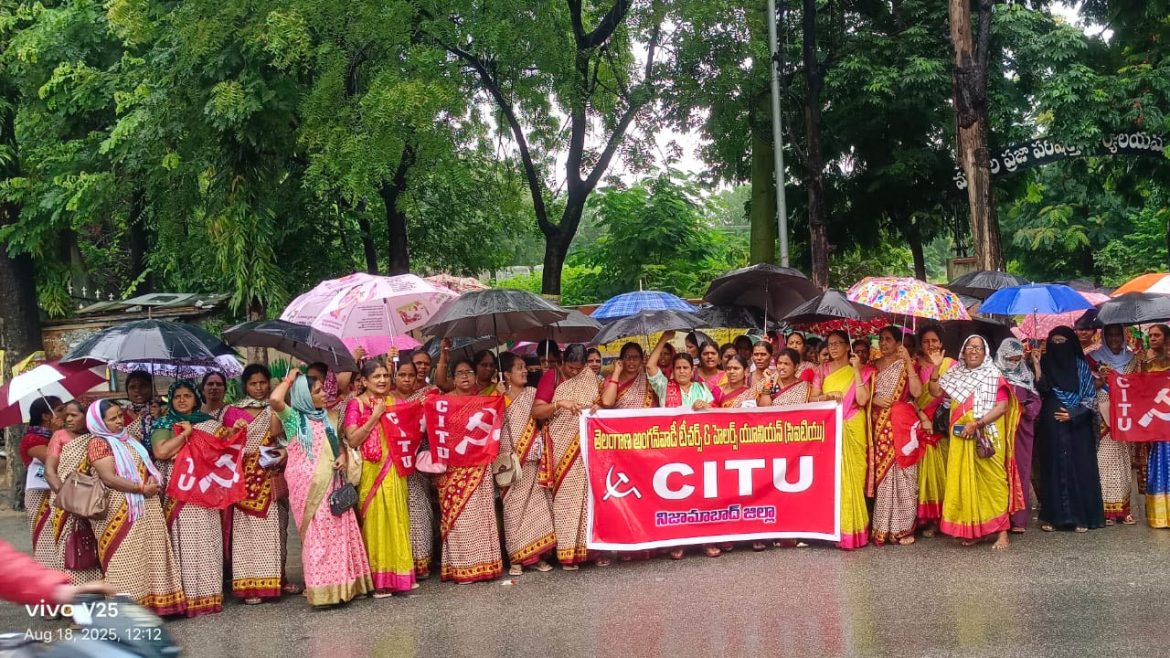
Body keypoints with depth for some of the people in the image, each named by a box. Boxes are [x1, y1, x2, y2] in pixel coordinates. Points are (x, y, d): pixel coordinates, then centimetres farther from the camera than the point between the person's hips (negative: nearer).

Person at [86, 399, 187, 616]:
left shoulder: (127, 439, 16)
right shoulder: (98, 443, -8)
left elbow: (144, 465, 25)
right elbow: (109, 478, -18)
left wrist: (153, 478, 1)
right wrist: (142, 488, -18)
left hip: (145, 507, 8)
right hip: (120, 512, -8)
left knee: (148, 554, 8)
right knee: (124, 559, -6)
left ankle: (149, 601, 14)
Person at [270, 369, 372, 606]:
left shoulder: (326, 417, 16)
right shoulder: (293, 417, -3)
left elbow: (338, 443, 24)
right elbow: (274, 400, -23)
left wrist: (342, 456, 1)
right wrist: (289, 379, -7)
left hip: (331, 482, 6)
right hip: (308, 484, -6)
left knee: (337, 532, 6)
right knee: (317, 534, -6)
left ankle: (340, 583, 14)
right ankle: (322, 588, -1)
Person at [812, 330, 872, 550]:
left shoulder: (859, 370, 1)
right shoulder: (823, 370, 9)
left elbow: (862, 400, -12)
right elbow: (812, 399, 5)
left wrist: (856, 370, -13)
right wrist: (828, 395, -15)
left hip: (851, 430, -2)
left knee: (850, 477, -2)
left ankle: (851, 530, 3)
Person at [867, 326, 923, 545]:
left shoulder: (905, 365, 4)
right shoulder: (873, 366, 13)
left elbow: (916, 392, -11)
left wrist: (908, 362, -14)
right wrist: (874, 399, -8)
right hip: (879, 426, 3)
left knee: (901, 473, -5)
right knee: (881, 473, 0)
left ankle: (902, 527, 1)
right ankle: (883, 527, 5)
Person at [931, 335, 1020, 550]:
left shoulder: (994, 376, -1)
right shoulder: (956, 375, 13)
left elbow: (1002, 406, -10)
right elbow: (935, 392, 9)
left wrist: (977, 423, -18)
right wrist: (935, 369, -3)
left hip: (988, 437, -4)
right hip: (961, 438, 4)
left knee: (992, 480, -6)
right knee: (964, 481, 3)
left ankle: (1002, 531, -4)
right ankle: (972, 529, 10)